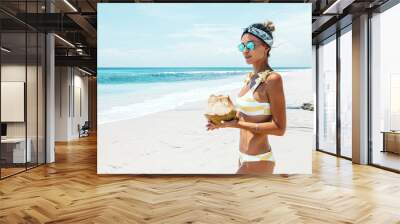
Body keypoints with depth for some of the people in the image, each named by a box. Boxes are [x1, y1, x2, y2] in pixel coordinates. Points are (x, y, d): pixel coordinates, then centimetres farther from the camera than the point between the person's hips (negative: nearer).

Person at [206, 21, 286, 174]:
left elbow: (279, 128, -19)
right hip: (244, 158, 8)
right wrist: (225, 121, -2)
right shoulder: (251, 77, 7)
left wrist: (236, 123, -23)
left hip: (258, 162, -8)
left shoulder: (272, 79, -16)